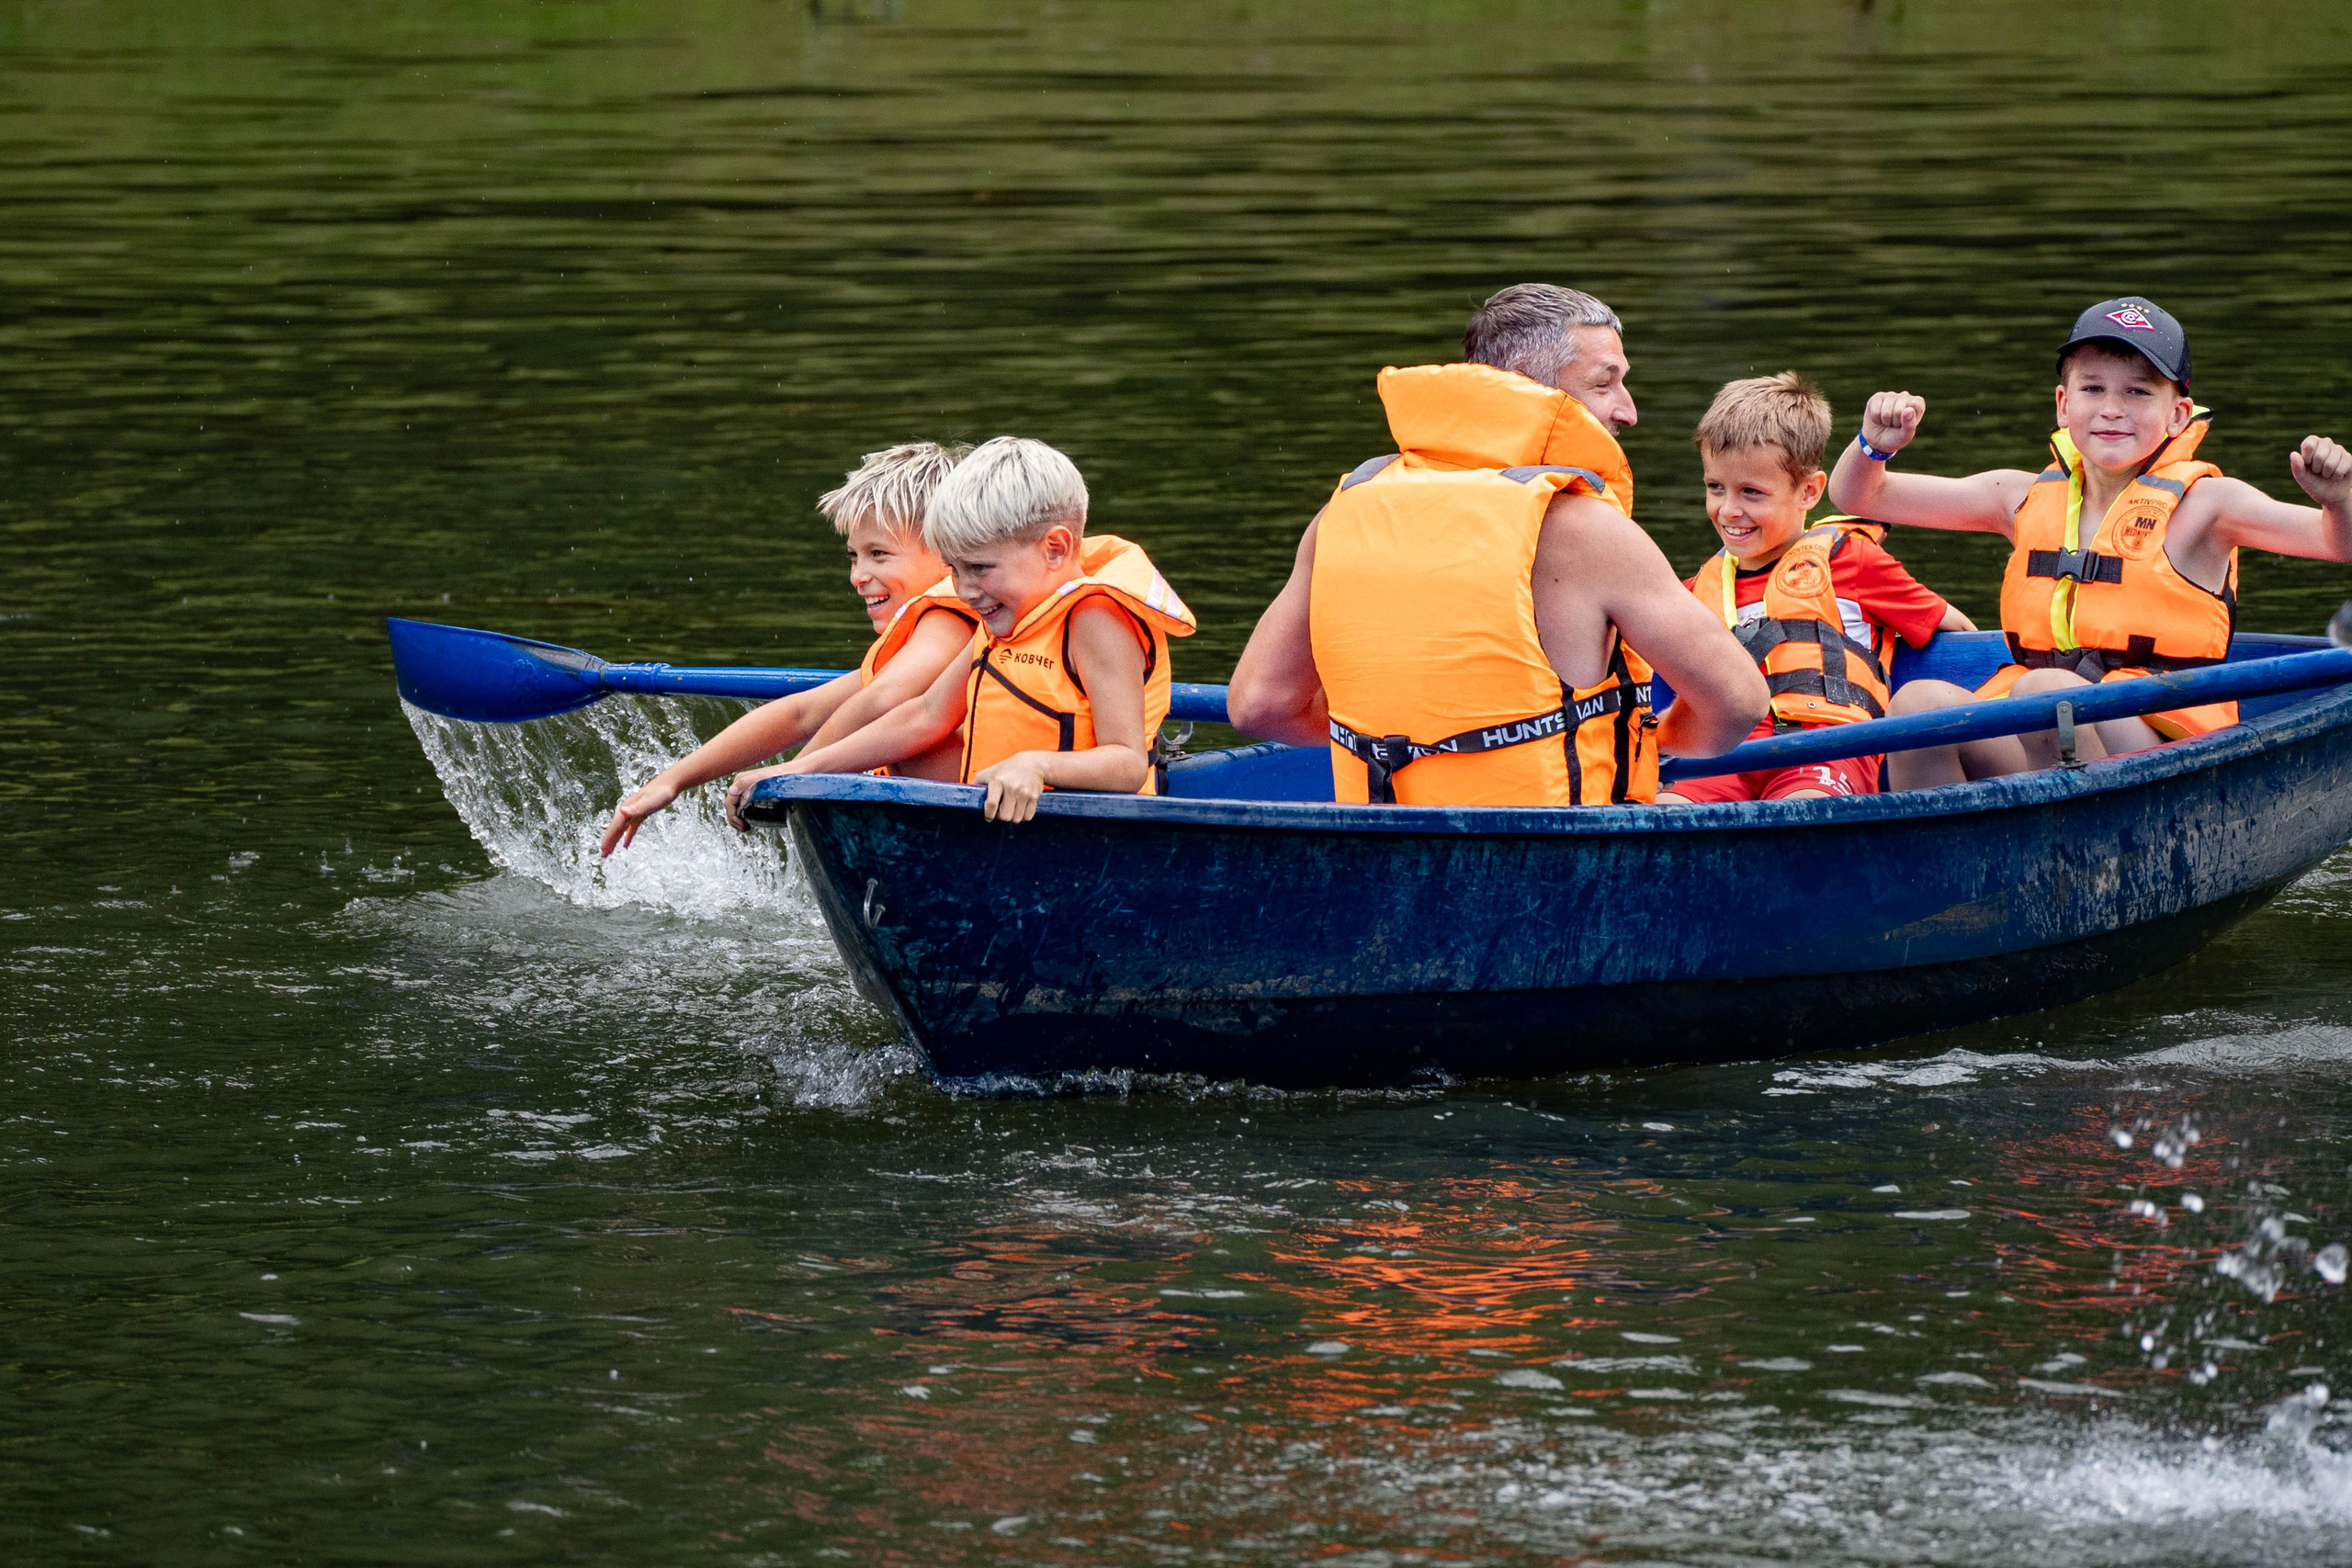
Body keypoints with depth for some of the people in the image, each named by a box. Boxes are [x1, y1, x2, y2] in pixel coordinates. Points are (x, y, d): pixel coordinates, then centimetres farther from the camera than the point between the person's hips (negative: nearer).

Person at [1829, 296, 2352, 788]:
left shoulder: (2197, 504, 3)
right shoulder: (2027, 499, 14)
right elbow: (1858, 496, 18)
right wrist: (1875, 445, -4)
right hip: (2031, 744, 4)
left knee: (2045, 689, -34)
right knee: (1920, 701, -24)